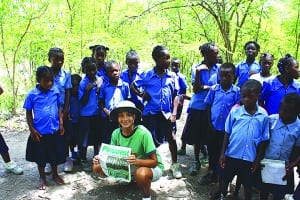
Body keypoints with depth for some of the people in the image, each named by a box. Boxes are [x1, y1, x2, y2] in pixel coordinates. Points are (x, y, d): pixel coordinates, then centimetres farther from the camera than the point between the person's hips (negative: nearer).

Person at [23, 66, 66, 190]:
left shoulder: (56, 92, -5)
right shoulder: (32, 95, -11)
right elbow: (28, 113, -3)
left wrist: (61, 123, 1)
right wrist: (32, 129, -7)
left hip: (55, 130, 2)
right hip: (40, 132, -2)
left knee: (55, 154, 17)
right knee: (40, 156, 14)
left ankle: (55, 174, 38)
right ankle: (42, 178, 34)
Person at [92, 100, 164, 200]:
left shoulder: (143, 133, -27)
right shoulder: (116, 133, -11)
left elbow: (154, 161, -25)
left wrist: (137, 161, -42)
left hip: (152, 167, -6)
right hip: (130, 166, 6)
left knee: (141, 173, -42)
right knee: (97, 167, -4)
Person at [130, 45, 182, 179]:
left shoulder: (171, 76, -2)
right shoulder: (148, 75, -7)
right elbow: (132, 86, 5)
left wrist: (174, 113, -5)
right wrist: (141, 94, -11)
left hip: (166, 113, 1)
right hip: (150, 113, -1)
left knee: (171, 138, 4)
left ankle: (174, 164, 24)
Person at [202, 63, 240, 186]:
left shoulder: (237, 91, -8)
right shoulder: (214, 89, -4)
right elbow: (208, 106, 2)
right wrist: (209, 122, -2)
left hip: (227, 128, -2)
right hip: (213, 127, 2)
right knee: (212, 151, 16)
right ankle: (212, 173, 36)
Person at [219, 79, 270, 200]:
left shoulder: (263, 116, -9)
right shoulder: (235, 111, -9)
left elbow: (263, 140, -2)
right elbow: (227, 133, -2)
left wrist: (258, 160, -1)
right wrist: (222, 153, -3)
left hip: (250, 158, -1)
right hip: (231, 155, 1)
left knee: (248, 185, 16)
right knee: (225, 179, 20)